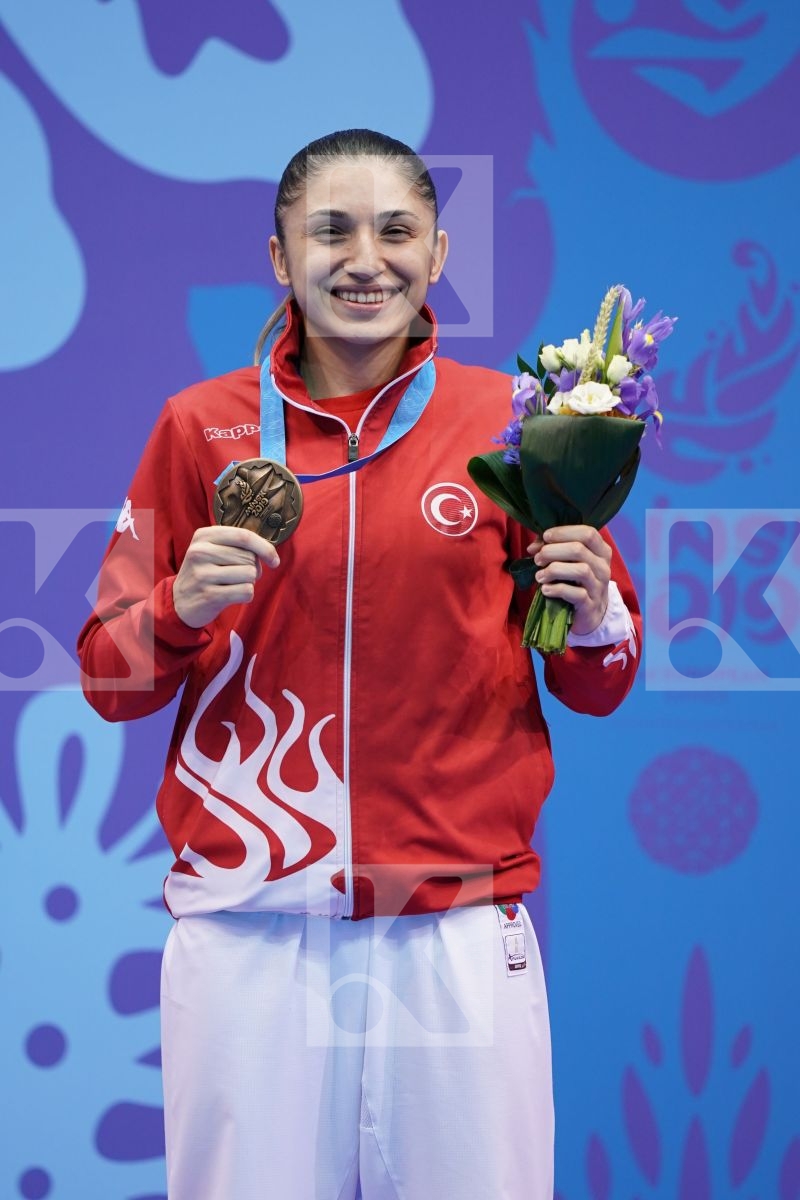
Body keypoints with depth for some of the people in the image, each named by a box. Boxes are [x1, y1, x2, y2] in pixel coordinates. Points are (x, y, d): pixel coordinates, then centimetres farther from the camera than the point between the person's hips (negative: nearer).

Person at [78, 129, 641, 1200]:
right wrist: (181, 608, -11)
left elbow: (595, 690, 10)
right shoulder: (203, 425, 5)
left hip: (462, 930, 0)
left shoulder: (507, 419, 5)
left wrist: (593, 618, -10)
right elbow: (109, 679, 8)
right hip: (246, 929, 0)